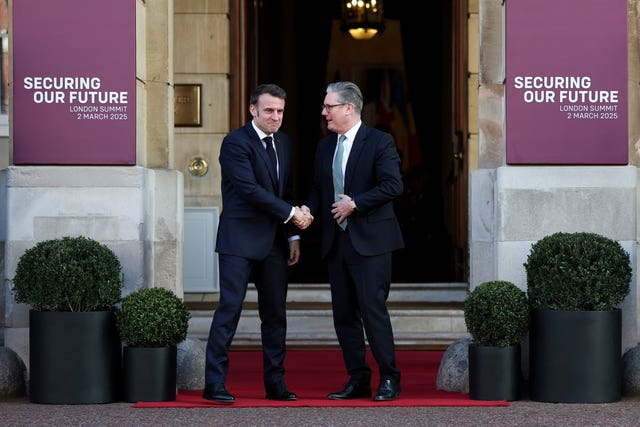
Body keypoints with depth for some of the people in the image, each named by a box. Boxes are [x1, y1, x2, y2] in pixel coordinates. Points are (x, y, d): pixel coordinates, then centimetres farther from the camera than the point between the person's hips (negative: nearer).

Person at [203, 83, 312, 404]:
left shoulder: (283, 143, 14)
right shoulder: (236, 143, -10)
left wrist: (292, 234, 12)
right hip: (240, 241, -7)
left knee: (275, 314, 8)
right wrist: (291, 213, -16)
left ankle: (275, 383, 14)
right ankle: (215, 383, -5)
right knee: (230, 308, -8)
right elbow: (250, 189, -18)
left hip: (274, 242, 7)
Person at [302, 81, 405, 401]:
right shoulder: (325, 147, 15)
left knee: (373, 309, -10)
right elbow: (318, 190, 19)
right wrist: (309, 209, -1)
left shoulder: (379, 142, -6)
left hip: (370, 242, -7)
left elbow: (393, 186, -14)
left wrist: (355, 203, -17)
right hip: (337, 241, 7)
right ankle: (358, 380, 14)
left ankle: (389, 380, 0)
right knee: (343, 313, 7)